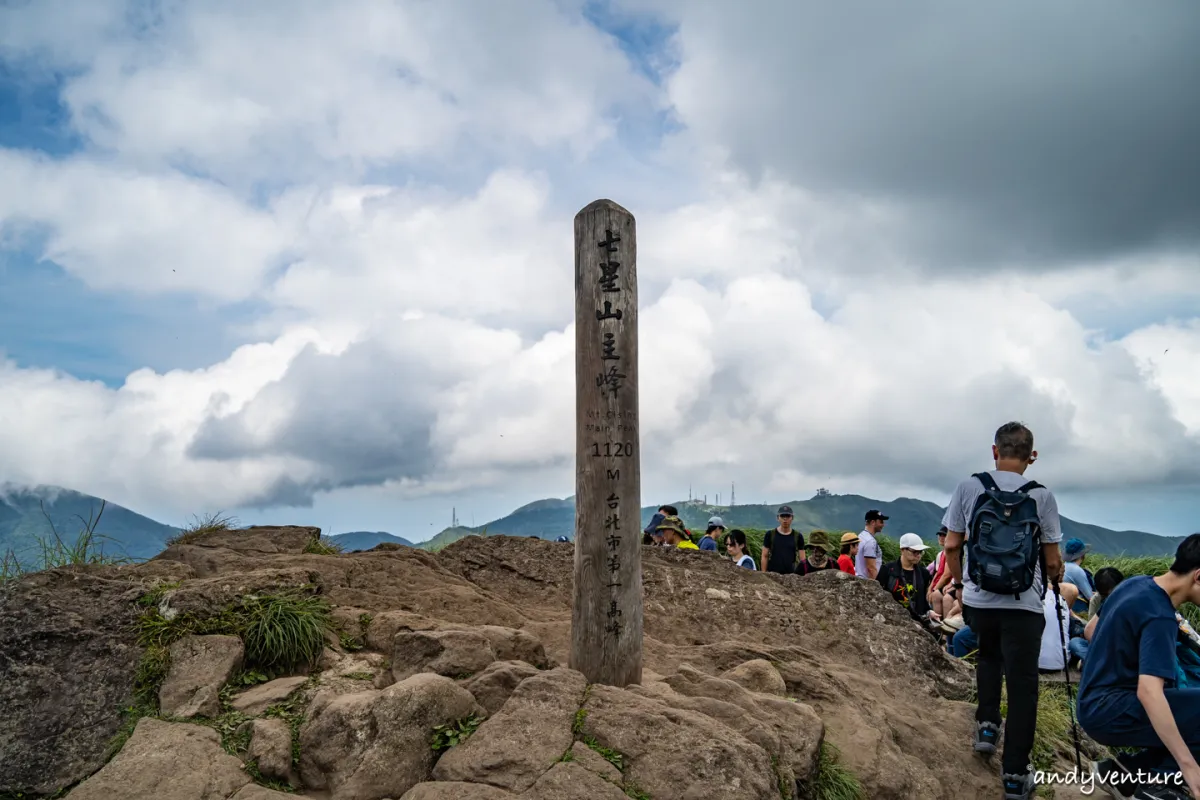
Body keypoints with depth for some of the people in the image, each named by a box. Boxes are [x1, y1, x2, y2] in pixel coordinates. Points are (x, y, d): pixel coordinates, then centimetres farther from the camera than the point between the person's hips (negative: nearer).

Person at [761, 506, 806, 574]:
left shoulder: (798, 536, 6)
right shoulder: (770, 535, 3)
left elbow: (802, 560, 6)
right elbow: (765, 557, 5)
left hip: (791, 574, 1)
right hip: (772, 574, -1)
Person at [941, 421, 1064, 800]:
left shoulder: (969, 487, -3)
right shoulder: (1042, 496, -5)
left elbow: (952, 546, 0)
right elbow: (1052, 561, 0)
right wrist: (1056, 580, 22)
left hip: (978, 599, 2)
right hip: (1024, 604, -2)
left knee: (988, 656, 30)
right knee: (1022, 682, 5)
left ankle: (987, 724, 20)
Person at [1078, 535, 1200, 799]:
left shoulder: (1136, 583, 5)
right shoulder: (1160, 617, -23)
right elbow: (1149, 693, -35)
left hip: (1095, 703, 10)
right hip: (1108, 713, -10)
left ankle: (1126, 771, 7)